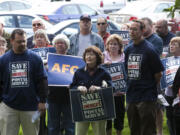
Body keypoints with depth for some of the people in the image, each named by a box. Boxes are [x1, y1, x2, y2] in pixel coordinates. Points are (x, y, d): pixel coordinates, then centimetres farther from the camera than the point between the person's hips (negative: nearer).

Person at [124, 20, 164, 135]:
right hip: (131, 96, 7)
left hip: (146, 97, -7)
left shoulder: (149, 49, -11)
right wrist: (130, 86, 12)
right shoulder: (128, 50, 9)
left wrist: (150, 86, 4)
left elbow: (158, 74, -7)